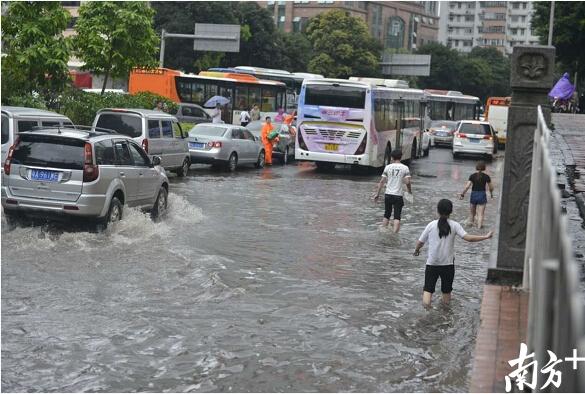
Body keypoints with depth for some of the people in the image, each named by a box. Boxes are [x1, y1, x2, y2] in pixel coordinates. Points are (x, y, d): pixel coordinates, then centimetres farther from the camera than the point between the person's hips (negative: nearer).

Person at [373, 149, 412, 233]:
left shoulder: (388, 167, 0)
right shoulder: (405, 168, -4)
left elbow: (382, 181, 0)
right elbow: (407, 182, -11)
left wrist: (377, 194, 7)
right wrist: (410, 191, 8)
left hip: (388, 194, 2)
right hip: (398, 195, -2)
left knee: (386, 215, 16)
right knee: (397, 217, 2)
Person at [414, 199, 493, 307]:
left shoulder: (431, 225, -4)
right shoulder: (454, 225, -6)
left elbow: (420, 242, 2)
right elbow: (468, 238, -15)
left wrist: (416, 250, 24)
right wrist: (486, 237, -6)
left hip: (432, 263, 0)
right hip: (448, 264, 0)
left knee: (428, 288, 2)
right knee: (447, 289, 20)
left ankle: (426, 302, -19)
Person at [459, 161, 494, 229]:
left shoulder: (472, 176, -5)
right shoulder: (486, 176, -6)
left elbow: (467, 186, -11)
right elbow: (491, 187, 1)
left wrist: (462, 194, -2)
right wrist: (491, 193, 20)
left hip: (473, 195, 2)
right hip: (482, 195, -2)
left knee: (472, 212, 21)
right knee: (480, 214, 0)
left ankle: (470, 222, 38)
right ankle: (479, 225, -8)